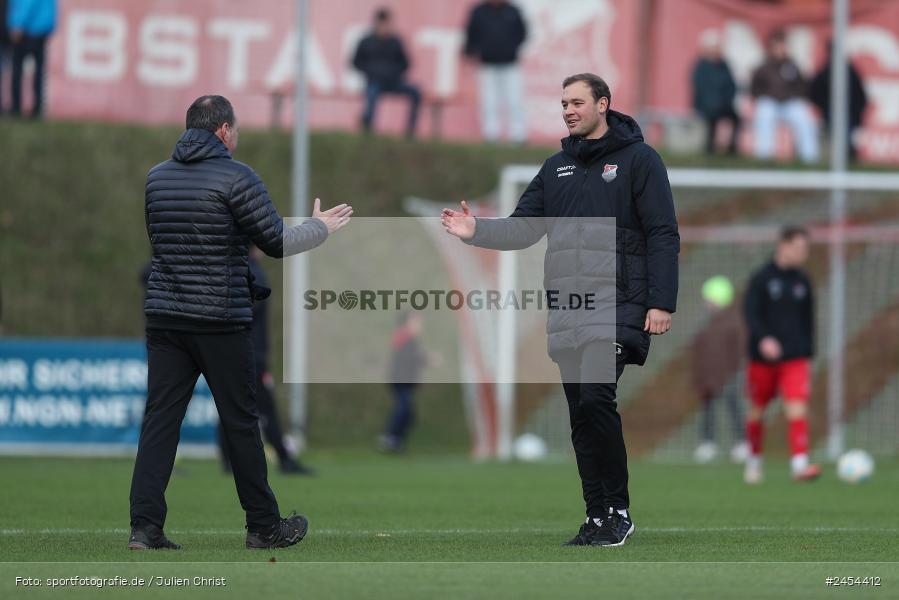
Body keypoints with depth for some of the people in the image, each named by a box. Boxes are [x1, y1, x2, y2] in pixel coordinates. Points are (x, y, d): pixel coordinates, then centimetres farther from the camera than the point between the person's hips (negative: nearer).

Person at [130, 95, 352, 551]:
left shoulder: (157, 177, 9)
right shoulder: (235, 178, -10)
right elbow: (277, 242, -7)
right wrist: (320, 228, 12)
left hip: (164, 317, 5)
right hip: (221, 320, -5)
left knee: (160, 418, 3)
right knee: (240, 422, 5)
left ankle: (145, 525, -7)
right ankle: (264, 526, 14)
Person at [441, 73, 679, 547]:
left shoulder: (638, 159, 0)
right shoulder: (557, 168, 18)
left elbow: (663, 236, -4)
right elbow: (523, 229, 16)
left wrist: (661, 303, -12)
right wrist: (477, 232, -3)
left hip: (616, 308, -6)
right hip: (566, 314, 6)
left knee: (595, 399, -21)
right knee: (582, 417, 5)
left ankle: (617, 510, -12)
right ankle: (599, 519, 11)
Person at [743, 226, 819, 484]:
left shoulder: (802, 281, 9)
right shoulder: (761, 279, -4)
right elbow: (751, 314, -13)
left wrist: (808, 353, 16)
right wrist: (763, 339, -29)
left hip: (795, 358, 2)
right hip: (763, 357, -2)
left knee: (797, 408, -14)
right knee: (758, 410, 9)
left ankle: (799, 464, -22)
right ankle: (754, 460, 30)